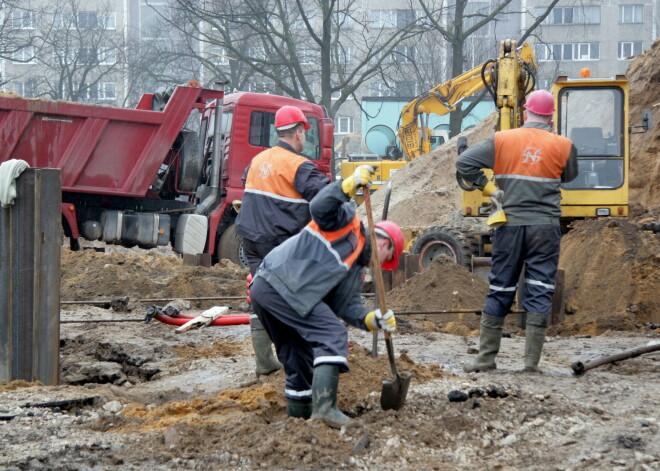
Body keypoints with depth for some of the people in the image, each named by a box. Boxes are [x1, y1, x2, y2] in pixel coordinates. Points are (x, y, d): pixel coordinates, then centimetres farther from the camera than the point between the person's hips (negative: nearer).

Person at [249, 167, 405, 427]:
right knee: (332, 337, -12)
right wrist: (349, 185, -28)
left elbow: (347, 305, 14)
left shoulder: (356, 269, 26)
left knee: (298, 354, 20)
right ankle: (324, 405, -21)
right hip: (280, 284, -10)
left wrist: (373, 320, -3)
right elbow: (319, 207, -16)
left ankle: (299, 411, 32)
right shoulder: (347, 222, 5)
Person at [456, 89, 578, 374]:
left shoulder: (502, 140, -1)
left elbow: (464, 163, -7)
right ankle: (532, 361, -3)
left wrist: (487, 188, 2)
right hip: (545, 226, -1)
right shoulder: (563, 146, -2)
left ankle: (486, 357, 12)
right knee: (539, 292, 2)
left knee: (499, 290, 9)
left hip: (509, 225, 1)